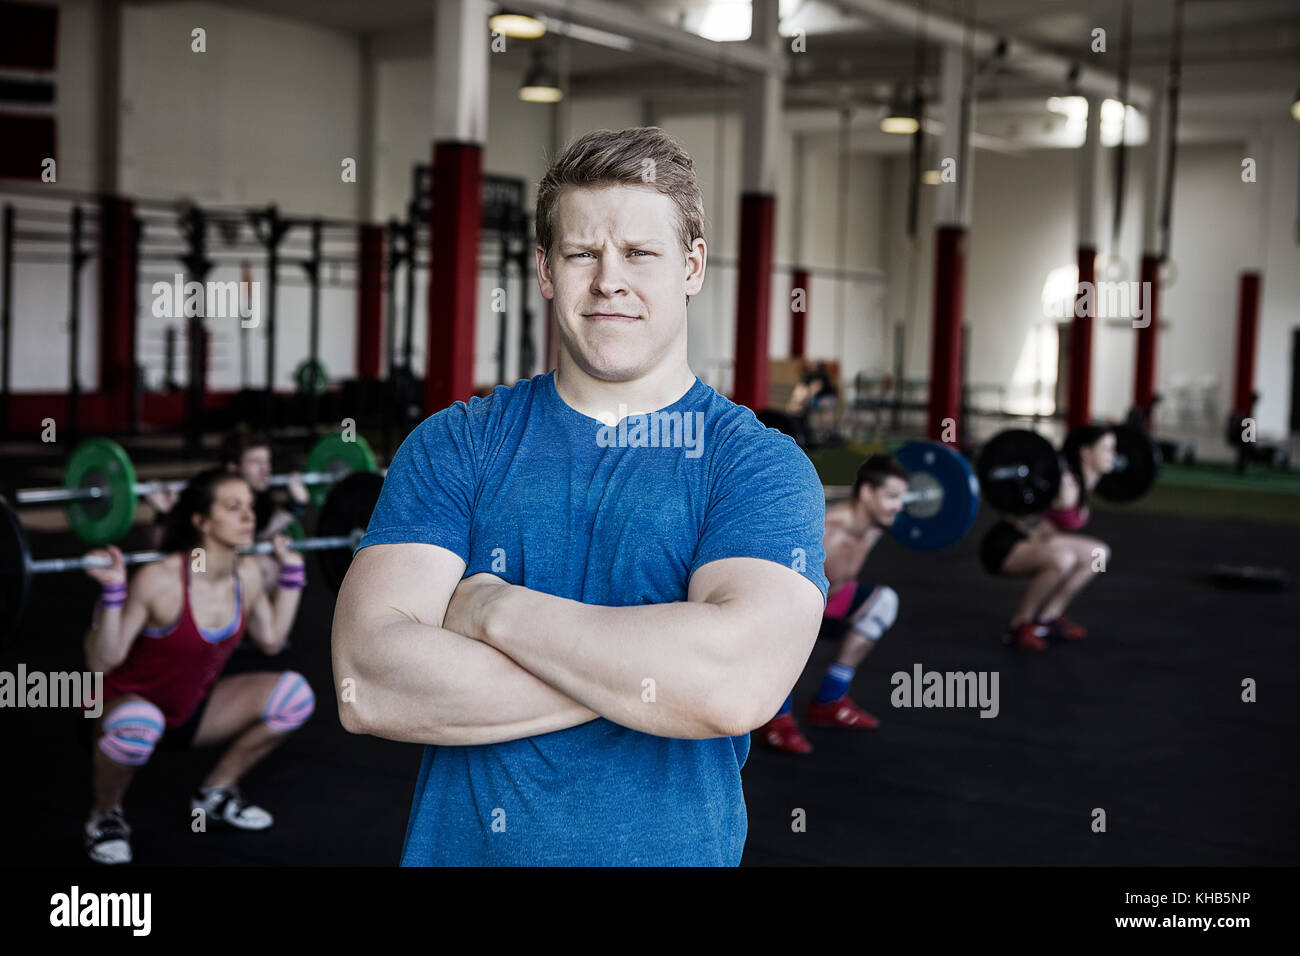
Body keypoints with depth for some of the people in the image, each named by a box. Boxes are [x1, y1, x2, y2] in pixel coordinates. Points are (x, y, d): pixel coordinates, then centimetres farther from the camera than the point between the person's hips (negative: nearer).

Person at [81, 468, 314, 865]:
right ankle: (104, 814, -8)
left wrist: (291, 571, 5)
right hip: (129, 704, -6)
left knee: (294, 693, -12)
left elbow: (271, 639, 8)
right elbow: (101, 663, -25)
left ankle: (215, 792, 9)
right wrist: (112, 591, -37)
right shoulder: (159, 580, -28)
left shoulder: (247, 573, -9)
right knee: (139, 723, -41)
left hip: (194, 710, 6)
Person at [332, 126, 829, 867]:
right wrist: (646, 673, -20)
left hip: (676, 848, -1)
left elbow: (737, 681, -25)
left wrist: (493, 607, -17)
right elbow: (367, 684, -14)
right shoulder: (453, 445, -2)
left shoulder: (763, 465, -7)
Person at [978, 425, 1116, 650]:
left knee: (1099, 554, 12)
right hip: (1004, 546, -10)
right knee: (1062, 559, -35)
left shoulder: (1085, 481, 3)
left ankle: (1048, 619, 15)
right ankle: (1019, 626, -16)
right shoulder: (1064, 483, -24)